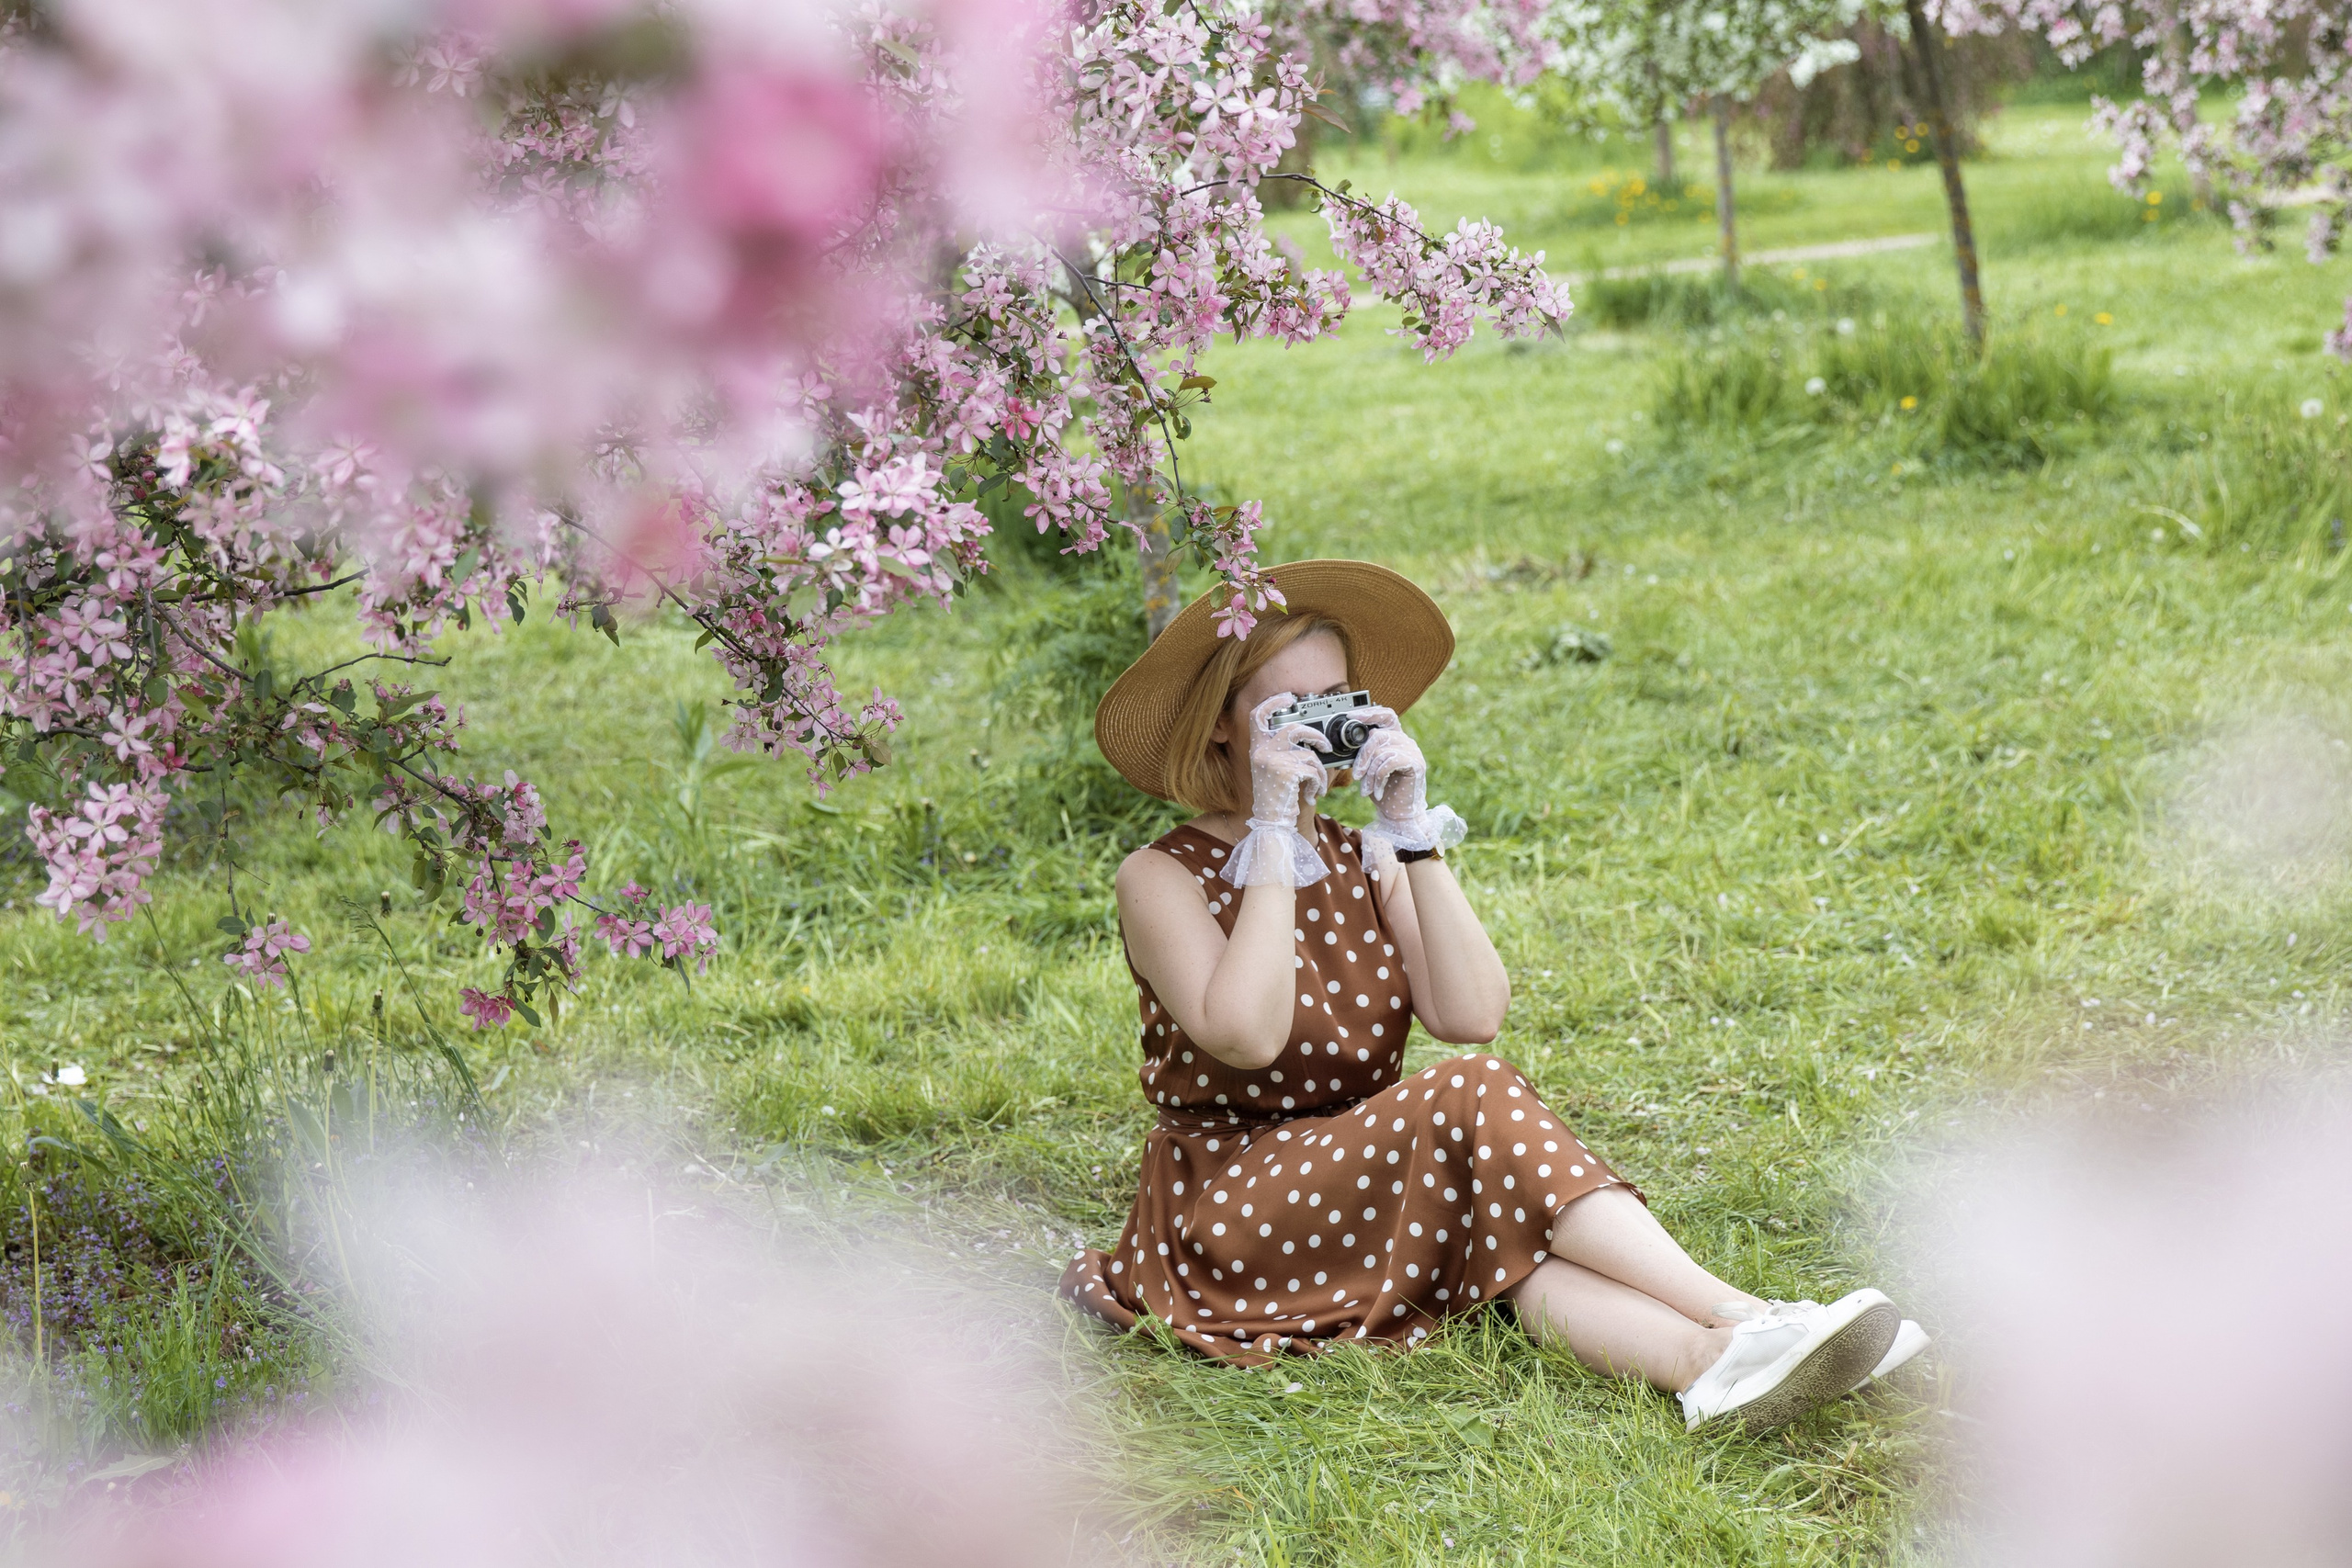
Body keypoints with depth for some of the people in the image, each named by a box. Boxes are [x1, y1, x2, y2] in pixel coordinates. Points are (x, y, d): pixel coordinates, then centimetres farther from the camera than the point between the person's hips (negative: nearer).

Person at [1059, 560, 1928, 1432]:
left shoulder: (1364, 862, 11)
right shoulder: (1164, 877, -4)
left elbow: (1472, 1014, -6)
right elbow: (1244, 1035, -24)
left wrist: (1413, 832, -10)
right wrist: (1273, 833, -19)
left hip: (1364, 1178, 5)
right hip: (1229, 1204, -5)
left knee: (1521, 1239, -30)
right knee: (1474, 1096, -29)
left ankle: (1710, 1362, -55)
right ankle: (1740, 1316, -39)